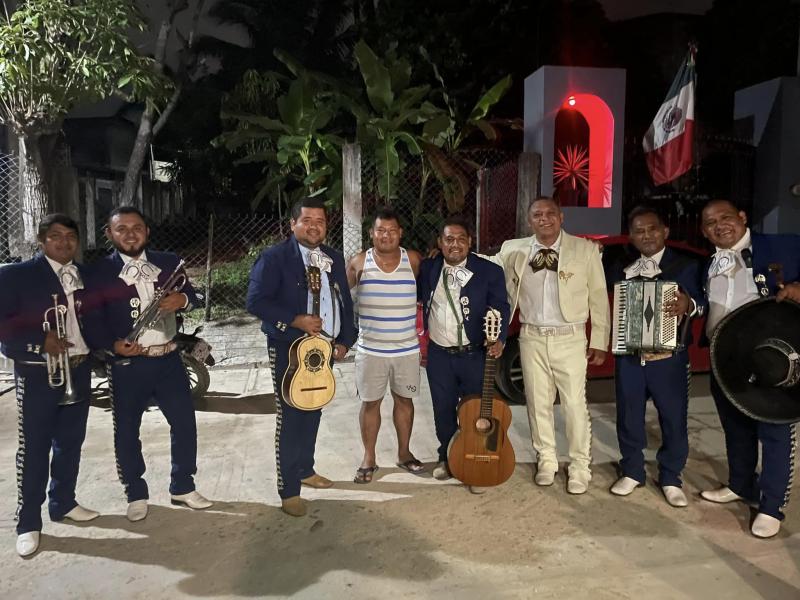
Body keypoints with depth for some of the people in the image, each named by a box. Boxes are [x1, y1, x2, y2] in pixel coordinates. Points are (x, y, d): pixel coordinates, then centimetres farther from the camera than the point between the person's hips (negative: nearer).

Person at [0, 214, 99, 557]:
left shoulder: (85, 275, 8)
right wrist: (41, 340, -22)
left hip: (78, 371, 5)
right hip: (36, 374, -5)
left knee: (70, 444, 15)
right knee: (33, 449, 2)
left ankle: (63, 503, 32)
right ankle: (28, 523, 15)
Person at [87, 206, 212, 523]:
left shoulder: (169, 262, 7)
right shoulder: (99, 272, -2)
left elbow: (192, 297, 9)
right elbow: (94, 318, -6)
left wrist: (182, 299, -14)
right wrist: (112, 344, -23)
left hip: (169, 359, 3)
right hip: (127, 364, -2)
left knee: (185, 423, 7)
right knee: (126, 431, 8)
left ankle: (182, 487, 25)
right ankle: (136, 494, 26)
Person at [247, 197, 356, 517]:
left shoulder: (334, 258, 10)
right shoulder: (274, 257, -10)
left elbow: (344, 302, 14)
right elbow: (256, 301, -16)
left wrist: (344, 340, 5)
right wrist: (297, 321, -22)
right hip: (289, 349, -6)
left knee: (313, 413, 17)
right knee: (290, 419, -2)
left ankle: (305, 470, 36)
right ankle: (289, 490, 10)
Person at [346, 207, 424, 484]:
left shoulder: (413, 259, -2)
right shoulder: (359, 262, -4)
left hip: (408, 348, 1)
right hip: (370, 349, -1)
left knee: (404, 399, 14)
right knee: (370, 402, 8)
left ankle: (404, 453, 32)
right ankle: (369, 458, 25)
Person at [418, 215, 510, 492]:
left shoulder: (489, 271, -6)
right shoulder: (427, 269, 2)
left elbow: (501, 308, -6)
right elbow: (416, 298, 13)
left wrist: (499, 339, -20)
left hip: (475, 354, -2)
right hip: (439, 355, 3)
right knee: (443, 410, 14)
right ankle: (447, 457, 34)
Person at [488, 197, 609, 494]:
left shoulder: (585, 249, -3)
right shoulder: (513, 250, 1)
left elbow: (598, 297, 0)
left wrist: (599, 342, 0)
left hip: (570, 339, -2)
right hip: (532, 338, 2)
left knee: (575, 405, 2)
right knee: (538, 403, 12)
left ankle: (580, 466, 20)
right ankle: (546, 459, 30)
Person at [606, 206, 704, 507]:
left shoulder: (686, 265, 1)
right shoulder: (620, 268, 9)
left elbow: (702, 302, -7)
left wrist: (689, 304, -26)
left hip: (669, 357, -2)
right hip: (628, 356, 2)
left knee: (674, 418, 6)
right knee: (628, 416, 11)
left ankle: (670, 479, 24)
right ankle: (632, 471, 28)